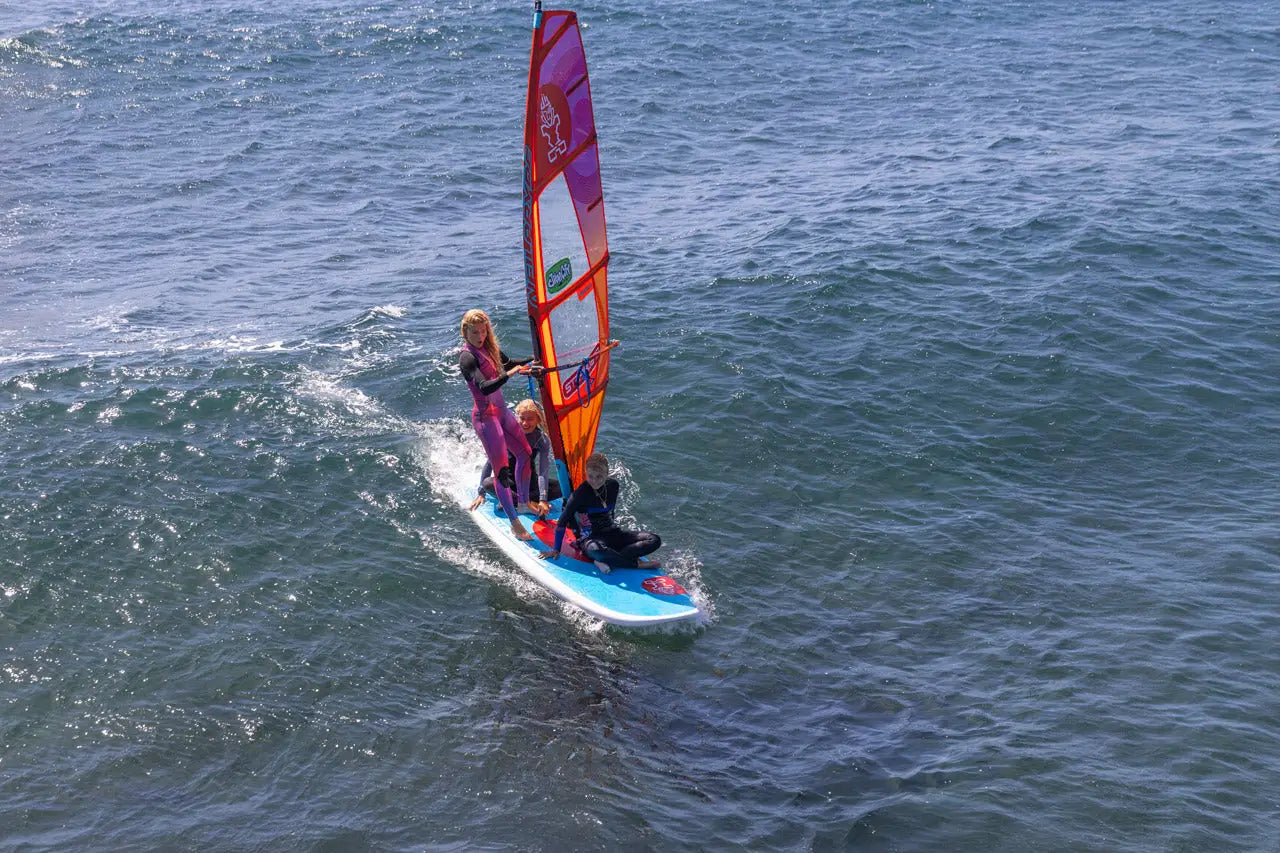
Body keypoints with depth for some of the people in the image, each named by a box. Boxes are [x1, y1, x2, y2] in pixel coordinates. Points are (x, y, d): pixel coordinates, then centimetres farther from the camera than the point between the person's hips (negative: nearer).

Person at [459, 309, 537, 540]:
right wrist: (510, 374, -45)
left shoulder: (488, 348, 6)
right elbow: (484, 388, -34)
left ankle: (524, 503, 36)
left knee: (524, 454, 18)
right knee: (502, 470, -8)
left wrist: (533, 359, 20)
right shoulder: (468, 357, -20)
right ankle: (515, 524, -1)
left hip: (501, 411, 9)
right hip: (485, 417, -9)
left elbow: (508, 364, 25)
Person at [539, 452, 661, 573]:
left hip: (612, 534, 7)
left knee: (654, 540, -13)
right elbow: (563, 521, -10)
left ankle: (609, 561, -28)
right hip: (590, 539, -7)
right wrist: (556, 550, -9)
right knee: (596, 550, -44)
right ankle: (637, 564, -27)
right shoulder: (581, 493, -14)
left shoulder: (613, 485, 2)